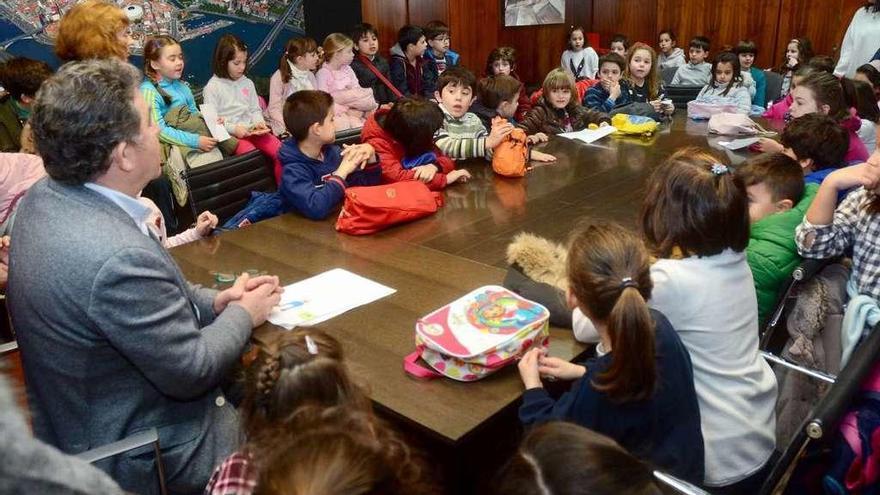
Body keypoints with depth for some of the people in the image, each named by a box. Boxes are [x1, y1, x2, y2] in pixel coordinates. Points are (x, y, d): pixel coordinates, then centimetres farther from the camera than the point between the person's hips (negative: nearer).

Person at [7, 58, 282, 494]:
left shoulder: (45, 197, -7)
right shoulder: (118, 257, -35)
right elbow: (191, 371, -24)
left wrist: (212, 301, -1)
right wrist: (243, 314, -7)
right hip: (139, 459, -8)